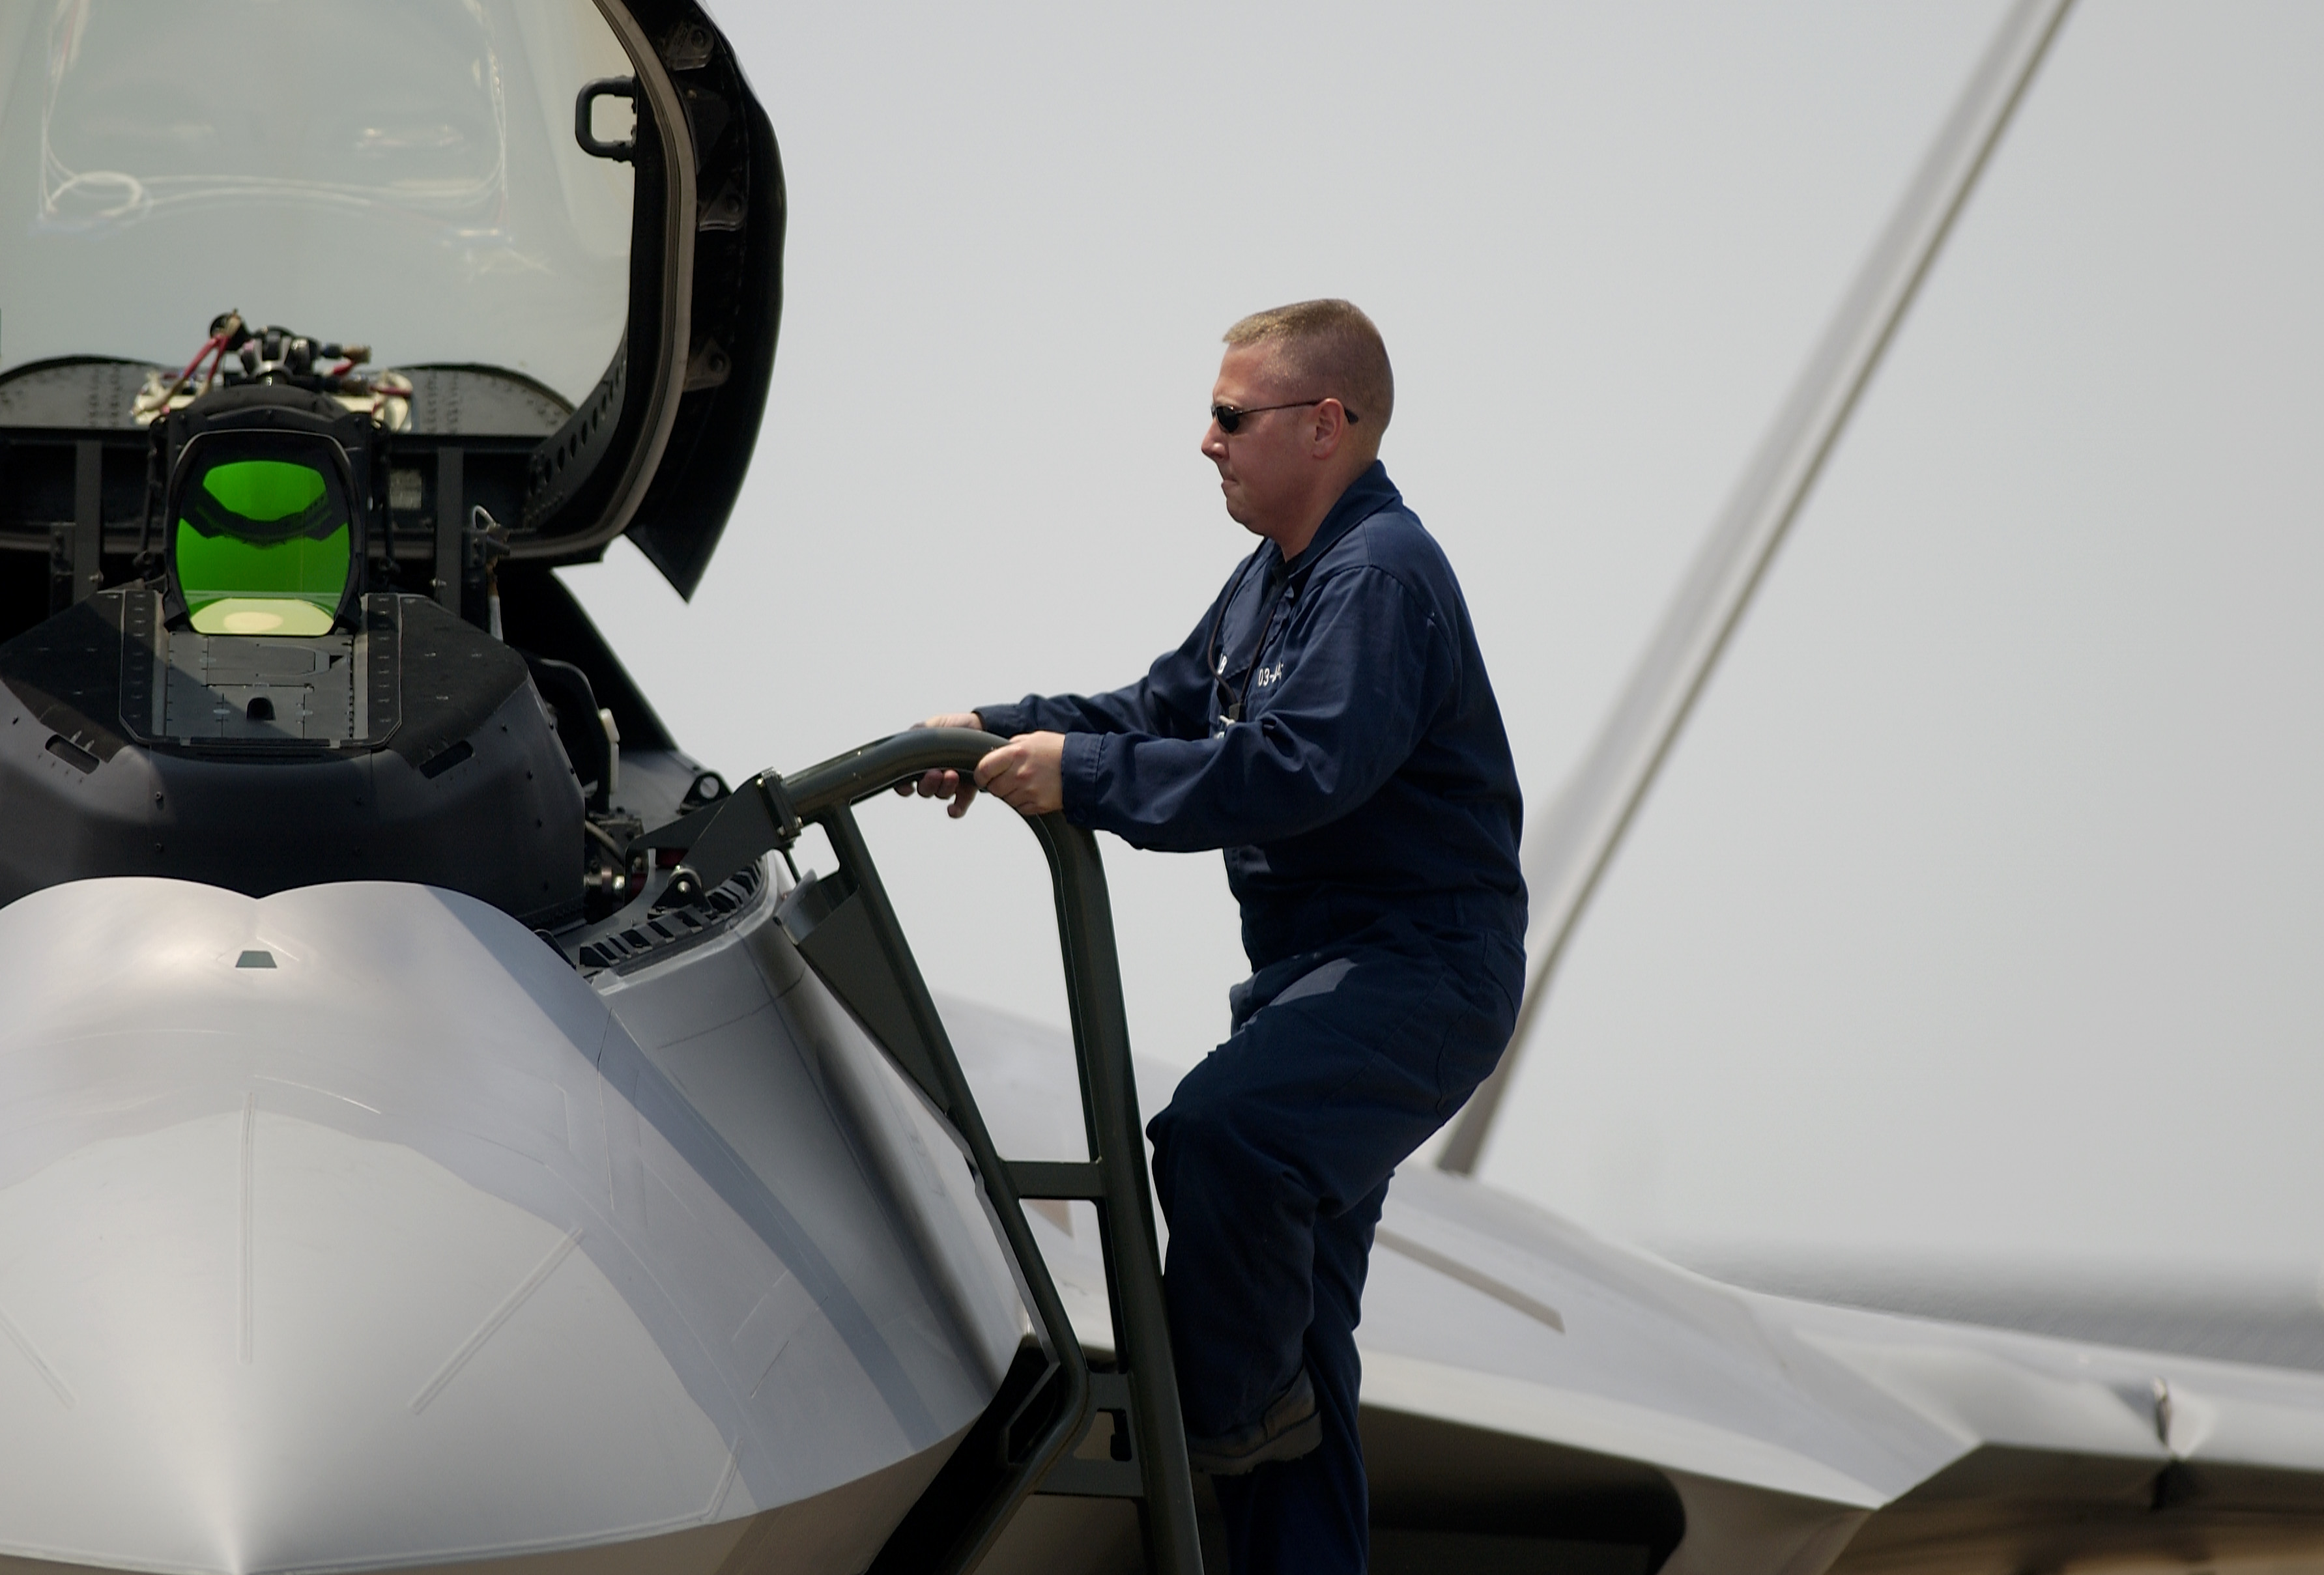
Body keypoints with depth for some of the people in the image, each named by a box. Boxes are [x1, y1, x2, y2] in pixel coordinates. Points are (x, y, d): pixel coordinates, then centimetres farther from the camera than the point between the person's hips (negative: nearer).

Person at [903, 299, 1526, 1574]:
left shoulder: (1382, 575, -17)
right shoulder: (1274, 579, 17)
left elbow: (1293, 771, -28)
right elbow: (1166, 711, 22)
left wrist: (1080, 775, -24)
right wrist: (1001, 735, 7)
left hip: (1419, 972, -11)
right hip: (1317, 969, 11)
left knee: (1222, 1128, -35)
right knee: (1297, 1321, 12)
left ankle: (1227, 1401, -16)